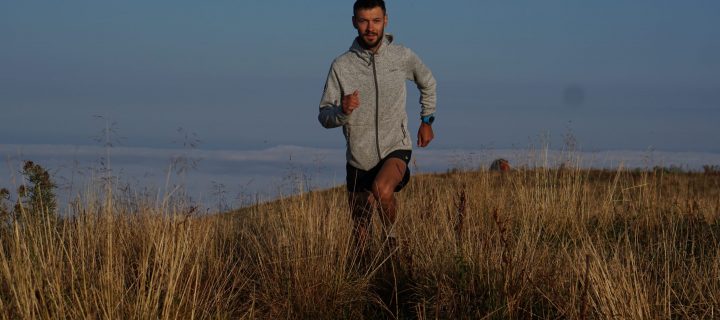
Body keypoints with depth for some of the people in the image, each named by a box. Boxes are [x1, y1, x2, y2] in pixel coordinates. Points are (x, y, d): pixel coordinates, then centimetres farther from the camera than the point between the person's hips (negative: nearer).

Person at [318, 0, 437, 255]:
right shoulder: (341, 66, -9)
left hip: (395, 148, -2)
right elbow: (324, 117, -7)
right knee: (360, 224, 12)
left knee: (382, 190, -32)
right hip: (359, 158, 2)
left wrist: (427, 120, 17)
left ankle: (391, 236, -6)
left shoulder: (403, 57, -6)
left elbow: (427, 82, 17)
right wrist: (342, 111, -28)